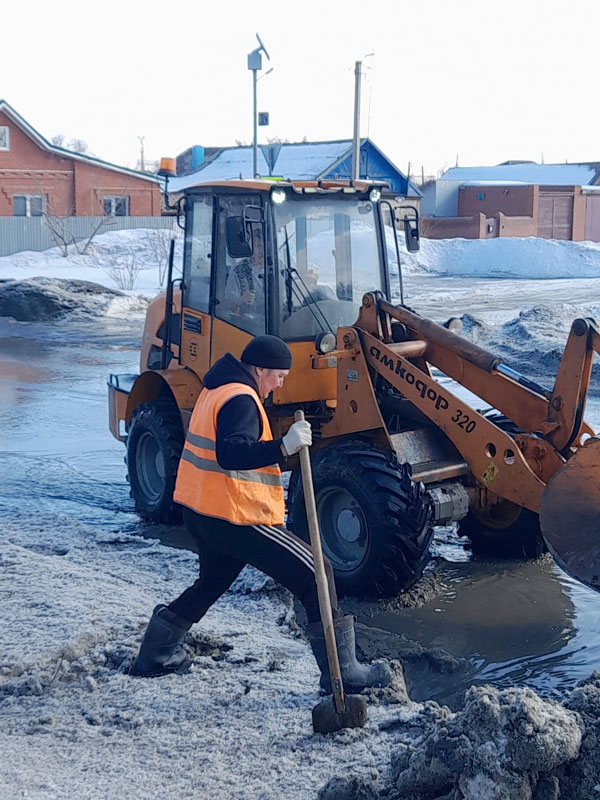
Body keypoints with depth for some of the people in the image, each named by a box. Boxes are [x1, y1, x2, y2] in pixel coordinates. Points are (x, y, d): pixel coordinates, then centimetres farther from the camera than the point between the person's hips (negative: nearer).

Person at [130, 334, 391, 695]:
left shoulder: (216, 390, 15)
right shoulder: (240, 400, -17)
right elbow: (231, 455, -32)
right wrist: (283, 447, -42)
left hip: (200, 510, 10)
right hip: (236, 518, -10)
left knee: (212, 582, 32)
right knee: (316, 574, -5)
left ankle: (155, 655, 38)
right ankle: (342, 672, -4)